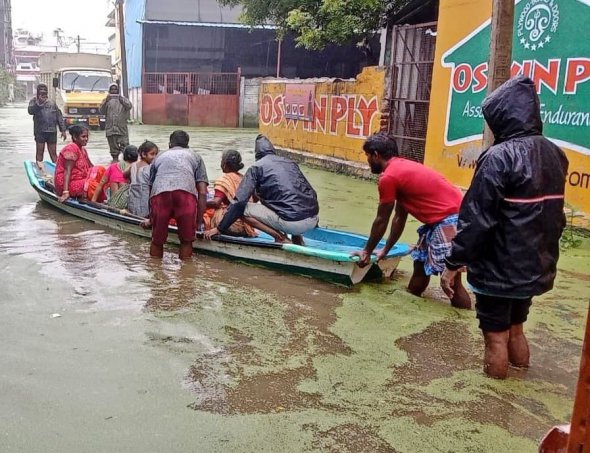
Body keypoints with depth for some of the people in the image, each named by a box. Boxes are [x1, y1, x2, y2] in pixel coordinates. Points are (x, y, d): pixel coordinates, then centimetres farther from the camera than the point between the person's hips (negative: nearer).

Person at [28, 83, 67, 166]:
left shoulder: (52, 103, 15)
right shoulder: (34, 101, 8)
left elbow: (59, 116, 14)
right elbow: (30, 111, -11)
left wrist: (63, 130, 8)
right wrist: (39, 103, -21)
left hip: (52, 131, 2)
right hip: (40, 131, -2)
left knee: (53, 153, 5)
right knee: (40, 151, 1)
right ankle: (39, 168, 5)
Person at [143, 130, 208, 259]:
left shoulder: (159, 157, 38)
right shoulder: (195, 156, 33)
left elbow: (151, 189, 43)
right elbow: (202, 193, 21)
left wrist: (150, 220, 54)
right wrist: (199, 222, 24)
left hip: (159, 194, 2)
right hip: (186, 193, -1)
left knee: (157, 241, 17)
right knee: (186, 241, 14)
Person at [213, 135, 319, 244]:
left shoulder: (256, 167, 6)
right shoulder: (291, 162, 21)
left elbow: (239, 202, -3)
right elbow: (312, 193, 26)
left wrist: (220, 229, 4)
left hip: (291, 222, -6)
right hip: (313, 219, 6)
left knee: (244, 209, 5)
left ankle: (280, 238, 0)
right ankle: (297, 236, 19)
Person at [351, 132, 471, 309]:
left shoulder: (388, 178, -11)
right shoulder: (402, 168, 18)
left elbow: (381, 221, -2)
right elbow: (399, 218, 23)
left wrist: (367, 251, 12)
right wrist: (385, 250, 29)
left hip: (450, 221, -10)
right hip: (450, 217, 10)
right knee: (420, 262, 21)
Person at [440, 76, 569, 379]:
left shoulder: (500, 157, -20)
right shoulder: (554, 155, 5)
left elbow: (476, 219, -21)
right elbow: (555, 216, 14)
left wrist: (453, 265, -15)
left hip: (499, 269, -8)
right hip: (536, 268, 8)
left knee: (495, 336, 5)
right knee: (516, 328, 22)